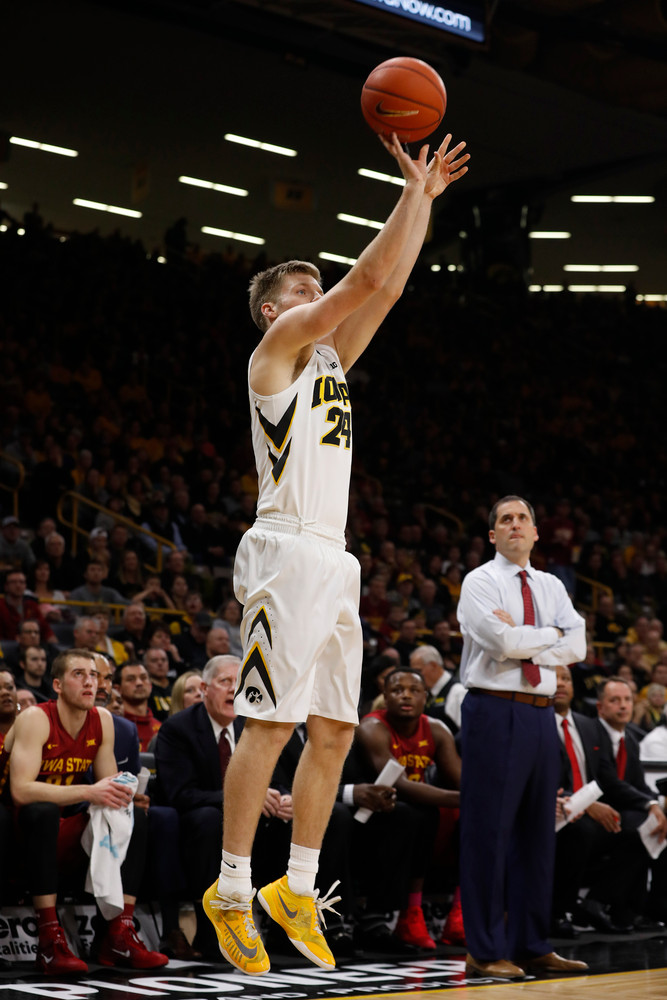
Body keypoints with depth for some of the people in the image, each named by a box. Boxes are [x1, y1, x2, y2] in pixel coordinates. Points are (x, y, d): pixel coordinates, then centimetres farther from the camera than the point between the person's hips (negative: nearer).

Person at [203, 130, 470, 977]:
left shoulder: (331, 358, 21)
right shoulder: (277, 347, -1)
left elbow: (388, 284, 20)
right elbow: (367, 278, -8)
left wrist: (424, 198, 17)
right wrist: (412, 189, -3)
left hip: (335, 563, 9)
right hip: (289, 553, -9)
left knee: (333, 732, 7)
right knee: (270, 725, -9)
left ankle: (297, 891, 12)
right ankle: (231, 891, -3)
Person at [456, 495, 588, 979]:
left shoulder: (552, 587, 17)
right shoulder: (480, 583, 0)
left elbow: (577, 647, 2)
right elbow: (504, 641, -16)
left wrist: (520, 640, -8)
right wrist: (551, 634, -1)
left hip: (541, 715, 6)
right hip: (495, 712, -6)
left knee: (537, 831, 9)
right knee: (489, 830, -5)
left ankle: (532, 945, 16)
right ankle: (485, 951, -1)